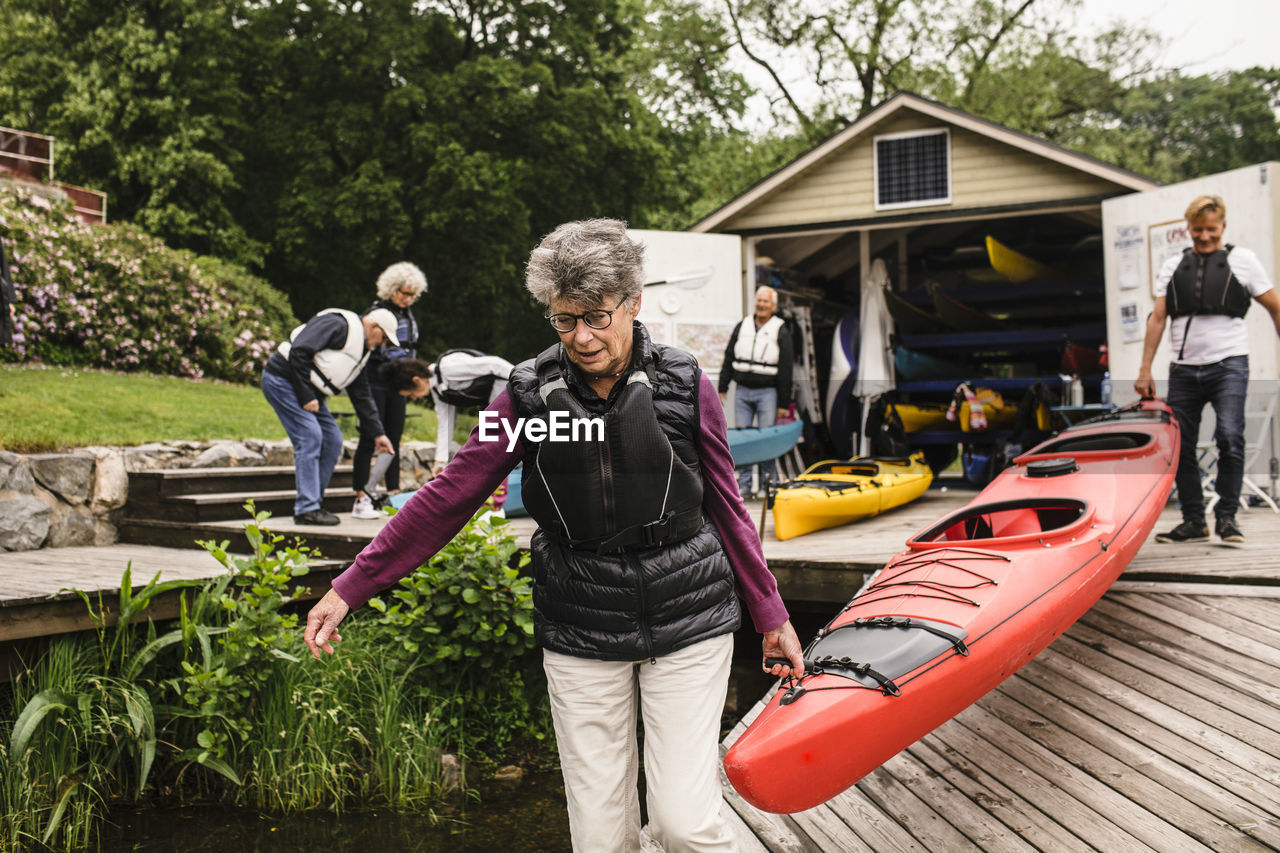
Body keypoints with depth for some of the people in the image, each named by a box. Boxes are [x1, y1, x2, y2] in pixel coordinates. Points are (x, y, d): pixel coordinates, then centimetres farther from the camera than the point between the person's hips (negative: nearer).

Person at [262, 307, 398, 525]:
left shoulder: (360, 351, 15)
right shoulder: (338, 325, -15)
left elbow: (361, 395, 18)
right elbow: (299, 352, -24)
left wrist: (377, 433, 14)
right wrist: (307, 396, -22)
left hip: (308, 391, 10)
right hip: (283, 379, -10)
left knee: (333, 440, 5)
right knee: (310, 437, -17)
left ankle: (314, 501, 12)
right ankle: (307, 509, -14)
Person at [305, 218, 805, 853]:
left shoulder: (684, 385, -5)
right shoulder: (530, 392, -3)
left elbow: (726, 508, 4)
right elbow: (448, 497, -2)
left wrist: (771, 617, 9)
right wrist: (350, 588, -4)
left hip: (687, 624, -1)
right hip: (580, 636, 1)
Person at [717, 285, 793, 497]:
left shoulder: (781, 331, 0)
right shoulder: (742, 326, 11)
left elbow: (785, 369, -2)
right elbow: (729, 358, 14)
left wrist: (784, 404, -6)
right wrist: (723, 388, 8)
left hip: (767, 393, -3)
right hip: (742, 392, 3)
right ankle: (744, 483, 11)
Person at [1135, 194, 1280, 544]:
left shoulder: (1242, 259, 7)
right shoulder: (1172, 266, 14)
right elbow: (1157, 319, 11)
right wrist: (1145, 369, 5)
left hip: (1228, 364, -3)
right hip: (1183, 369, 3)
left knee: (1230, 437, -18)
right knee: (1179, 446, 2)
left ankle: (1226, 516, -3)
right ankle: (1193, 522, 14)